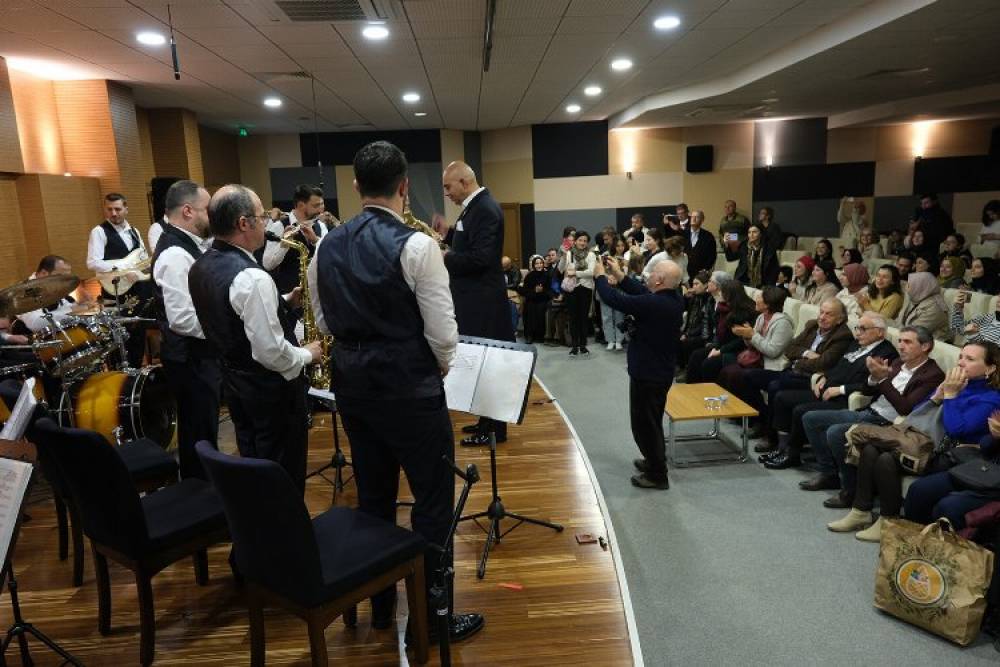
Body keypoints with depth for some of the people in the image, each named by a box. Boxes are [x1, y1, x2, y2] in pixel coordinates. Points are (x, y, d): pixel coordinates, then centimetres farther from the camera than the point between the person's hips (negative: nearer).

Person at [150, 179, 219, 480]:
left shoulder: (188, 244, 9)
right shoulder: (176, 255, -23)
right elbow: (183, 319, -28)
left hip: (201, 354, 10)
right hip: (192, 359, -10)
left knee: (202, 433, 21)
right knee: (199, 437, 3)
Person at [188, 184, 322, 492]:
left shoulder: (200, 267, 2)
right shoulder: (251, 277, -27)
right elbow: (271, 352, -28)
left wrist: (283, 302, 8)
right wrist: (306, 355, -11)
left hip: (234, 380, 9)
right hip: (270, 387, -9)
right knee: (284, 473, 7)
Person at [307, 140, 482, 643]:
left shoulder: (326, 247, 2)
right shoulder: (416, 245, -17)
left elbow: (325, 322, 11)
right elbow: (443, 333, -16)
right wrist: (440, 370, 3)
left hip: (351, 383, 7)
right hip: (409, 387, -6)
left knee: (373, 496, 19)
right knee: (434, 500, 8)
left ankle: (381, 604, 35)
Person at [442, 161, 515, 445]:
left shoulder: (485, 208, -17)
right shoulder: (475, 206, 14)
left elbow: (481, 257, -25)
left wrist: (445, 258, -16)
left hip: (482, 301, -10)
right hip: (475, 299, 10)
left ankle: (493, 429, 9)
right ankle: (487, 422, 27)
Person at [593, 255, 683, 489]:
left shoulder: (652, 304, -30)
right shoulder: (674, 299, -4)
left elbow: (613, 299, -23)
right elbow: (643, 292, 8)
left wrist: (600, 276, -6)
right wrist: (619, 275, 9)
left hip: (647, 375, -9)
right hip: (662, 371, 9)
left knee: (644, 423, 6)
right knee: (652, 420, 26)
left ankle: (657, 475, 17)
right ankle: (654, 460, 43)